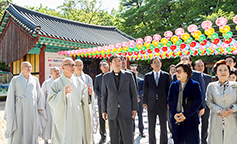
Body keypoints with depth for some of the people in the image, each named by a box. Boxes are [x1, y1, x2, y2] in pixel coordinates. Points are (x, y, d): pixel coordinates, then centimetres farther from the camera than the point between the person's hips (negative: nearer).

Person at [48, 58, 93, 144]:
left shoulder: (79, 82, 7)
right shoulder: (56, 83, 0)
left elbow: (84, 100, 7)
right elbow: (51, 100, -8)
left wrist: (88, 94, -14)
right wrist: (63, 93, -21)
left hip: (78, 119, 3)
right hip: (63, 119, -2)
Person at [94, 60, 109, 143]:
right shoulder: (97, 77, 10)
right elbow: (95, 89, 7)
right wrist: (100, 96, -7)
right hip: (101, 101, 2)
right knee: (101, 120, 6)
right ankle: (103, 136, 19)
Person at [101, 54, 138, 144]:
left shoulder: (128, 75, 4)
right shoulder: (106, 77, 6)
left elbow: (133, 92, 6)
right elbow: (104, 94, 10)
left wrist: (134, 108, 2)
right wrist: (104, 110, 7)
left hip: (126, 111, -1)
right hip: (112, 112, 1)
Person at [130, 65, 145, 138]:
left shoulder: (141, 81, 7)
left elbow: (143, 90, -3)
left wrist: (137, 95, -20)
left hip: (139, 101, 1)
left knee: (140, 116, 7)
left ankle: (141, 131, 17)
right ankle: (132, 131, 14)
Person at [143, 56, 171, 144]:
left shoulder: (166, 76, 6)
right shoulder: (147, 76, 7)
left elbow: (168, 90, 5)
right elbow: (145, 90, 7)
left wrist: (169, 102, -1)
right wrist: (144, 102, 3)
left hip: (162, 104, 0)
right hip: (151, 105, 0)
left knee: (163, 126, 7)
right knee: (151, 127, 7)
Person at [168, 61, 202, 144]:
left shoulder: (195, 85, -1)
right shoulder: (173, 85, 10)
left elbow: (198, 102, -8)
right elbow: (170, 101, 9)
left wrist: (185, 115, -14)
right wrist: (174, 114, -7)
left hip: (190, 119, -3)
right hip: (176, 120, 3)